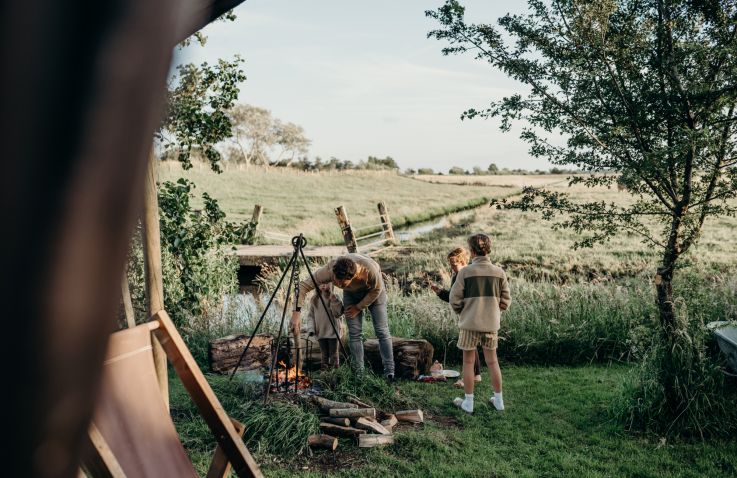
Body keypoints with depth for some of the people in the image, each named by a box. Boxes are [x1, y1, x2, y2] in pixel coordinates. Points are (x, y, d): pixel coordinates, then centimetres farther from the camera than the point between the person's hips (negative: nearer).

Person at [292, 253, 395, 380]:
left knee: (382, 331, -8)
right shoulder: (329, 271, -38)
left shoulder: (371, 270, -42)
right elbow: (303, 285, -33)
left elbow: (376, 290, -19)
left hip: (373, 291, -2)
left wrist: (359, 308, -13)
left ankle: (389, 374, -1)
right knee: (354, 333, -7)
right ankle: (359, 374, 2)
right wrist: (296, 313, -42)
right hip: (351, 293, 2)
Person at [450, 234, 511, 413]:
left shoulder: (465, 272, -12)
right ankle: (498, 400, 25)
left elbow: (455, 299, -9)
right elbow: (505, 300, 2)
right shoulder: (499, 272, -3)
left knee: (468, 362, 10)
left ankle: (468, 402, 17)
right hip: (492, 324, 3)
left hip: (470, 324, -3)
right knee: (492, 361, 16)